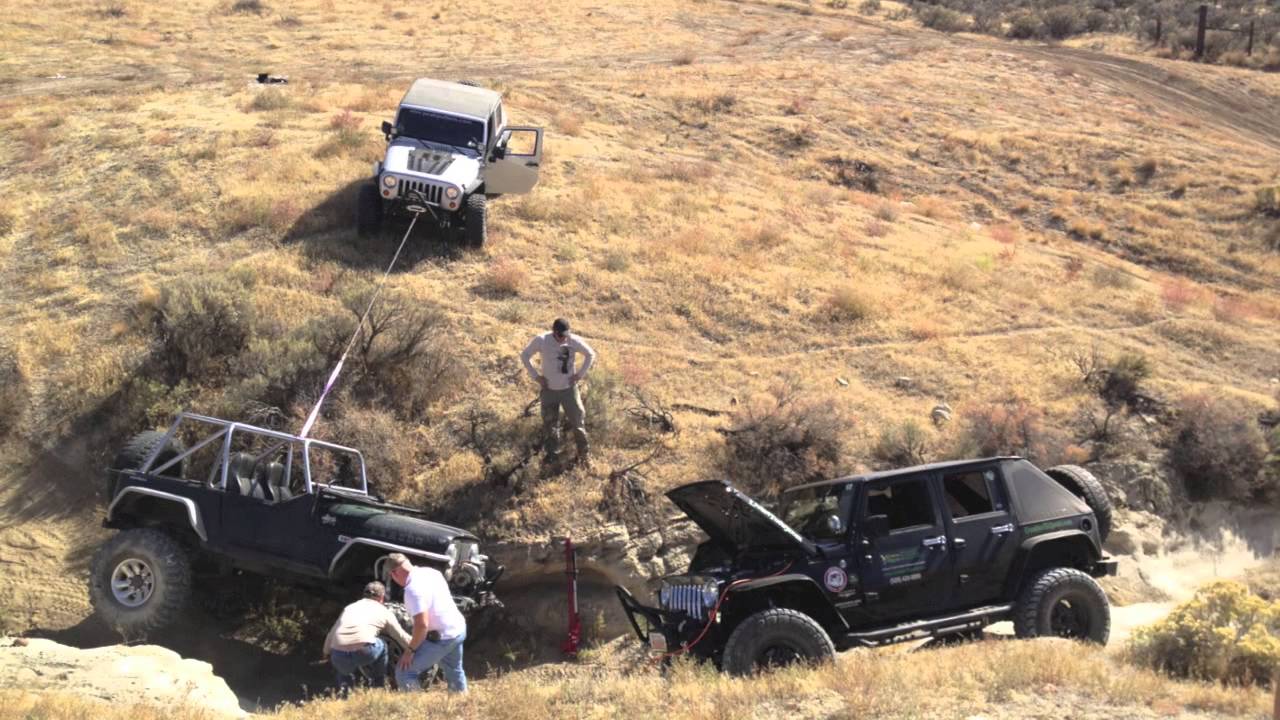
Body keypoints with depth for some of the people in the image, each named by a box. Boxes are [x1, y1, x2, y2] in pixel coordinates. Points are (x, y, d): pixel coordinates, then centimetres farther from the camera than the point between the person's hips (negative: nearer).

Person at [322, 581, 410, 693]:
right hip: (364, 653, -3)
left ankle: (343, 689, 14)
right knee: (381, 646, 29)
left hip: (339, 657, 3)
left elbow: (330, 636, 30)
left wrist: (326, 654, 45)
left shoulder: (349, 608, 29)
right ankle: (379, 687, 31)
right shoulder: (383, 611, 21)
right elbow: (403, 638, 25)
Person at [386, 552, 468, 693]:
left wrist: (410, 650, -16)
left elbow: (422, 625, -29)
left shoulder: (413, 589, -25)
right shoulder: (431, 572, 3)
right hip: (459, 628, 9)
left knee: (404, 673, -2)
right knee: (454, 671, 30)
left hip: (441, 638, -9)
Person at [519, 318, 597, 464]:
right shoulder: (541, 341, -17)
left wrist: (580, 374, -4)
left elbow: (590, 354, 1)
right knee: (550, 423, 11)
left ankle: (583, 452, 20)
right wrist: (535, 376, -6)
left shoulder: (574, 341, -15)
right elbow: (525, 356, -2)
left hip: (569, 388, 0)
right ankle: (552, 454, 28)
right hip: (549, 389, 0)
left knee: (577, 420, 4)